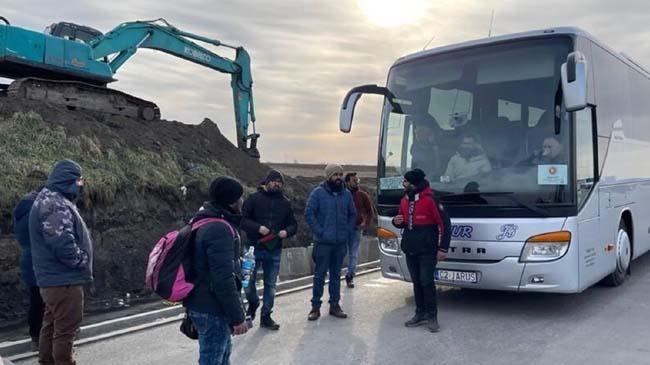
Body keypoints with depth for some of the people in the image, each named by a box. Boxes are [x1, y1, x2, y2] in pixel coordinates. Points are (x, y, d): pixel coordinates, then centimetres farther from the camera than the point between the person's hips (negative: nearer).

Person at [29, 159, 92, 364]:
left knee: (52, 324, 20)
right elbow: (63, 244, -27)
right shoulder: (56, 205, -20)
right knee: (66, 329, -2)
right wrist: (82, 263, -11)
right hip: (63, 279, -11)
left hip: (53, 278, 11)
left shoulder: (50, 199, 15)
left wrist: (80, 264, 16)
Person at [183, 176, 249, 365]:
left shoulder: (206, 222, 9)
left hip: (203, 303, 10)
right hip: (212, 309, -10)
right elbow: (224, 279, -27)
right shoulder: (219, 229, -24)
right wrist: (237, 316, -21)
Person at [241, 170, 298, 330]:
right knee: (248, 280, 0)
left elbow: (293, 224, 13)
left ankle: (266, 316, 21)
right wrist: (258, 228, -20)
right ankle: (253, 304, 29)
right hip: (255, 248, -3)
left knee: (270, 284, 9)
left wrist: (287, 231, -9)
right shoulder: (254, 198, -3)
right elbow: (242, 219, -6)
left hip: (275, 250, 3)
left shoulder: (285, 202, 9)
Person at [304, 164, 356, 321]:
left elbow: (352, 214, 16)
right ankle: (315, 306, 9)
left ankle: (334, 305, 21)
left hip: (341, 243, 4)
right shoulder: (318, 192, -5)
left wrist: (349, 232, 5)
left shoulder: (347, 194, 8)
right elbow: (309, 213, -8)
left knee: (336, 275, 12)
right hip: (323, 242, -4)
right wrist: (319, 231, -12)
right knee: (319, 275, 0)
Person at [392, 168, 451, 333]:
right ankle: (420, 314, 21)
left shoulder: (430, 200, -14)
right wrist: (397, 222, -3)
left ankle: (432, 316, 6)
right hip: (410, 250, 7)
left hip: (427, 250, -7)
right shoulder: (404, 201, 9)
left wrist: (443, 248, -13)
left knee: (427, 282, -5)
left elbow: (445, 224, -12)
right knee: (416, 282, 11)